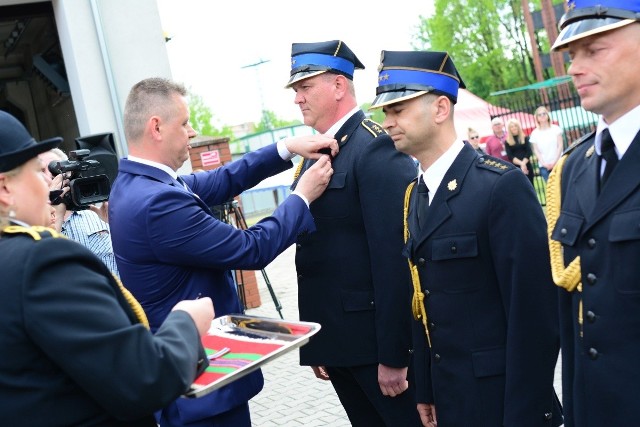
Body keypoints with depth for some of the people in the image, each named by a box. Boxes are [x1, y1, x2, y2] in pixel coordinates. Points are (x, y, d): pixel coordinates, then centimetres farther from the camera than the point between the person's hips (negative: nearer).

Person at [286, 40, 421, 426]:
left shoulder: (376, 147, -13)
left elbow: (394, 257, -19)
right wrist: (317, 342, 14)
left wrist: (393, 354, -19)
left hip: (376, 338, -7)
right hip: (336, 339, 8)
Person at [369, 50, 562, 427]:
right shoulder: (415, 195, 7)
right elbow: (424, 302, 10)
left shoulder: (502, 185, -16)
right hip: (449, 396, 7)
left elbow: (533, 312, -18)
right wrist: (425, 391, 10)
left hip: (501, 395, -7)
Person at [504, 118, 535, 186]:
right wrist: (520, 163, -17)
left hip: (527, 166, 1)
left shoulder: (525, 138, 7)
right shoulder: (507, 142, 4)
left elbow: (529, 152, -2)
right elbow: (510, 157, -4)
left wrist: (523, 163, -15)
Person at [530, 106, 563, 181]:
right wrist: (544, 164, -9)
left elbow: (560, 146, 0)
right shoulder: (535, 133, 5)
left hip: (558, 163, 0)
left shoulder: (556, 128, 5)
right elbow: (536, 151, 3)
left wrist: (554, 162, -9)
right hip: (544, 166, 0)